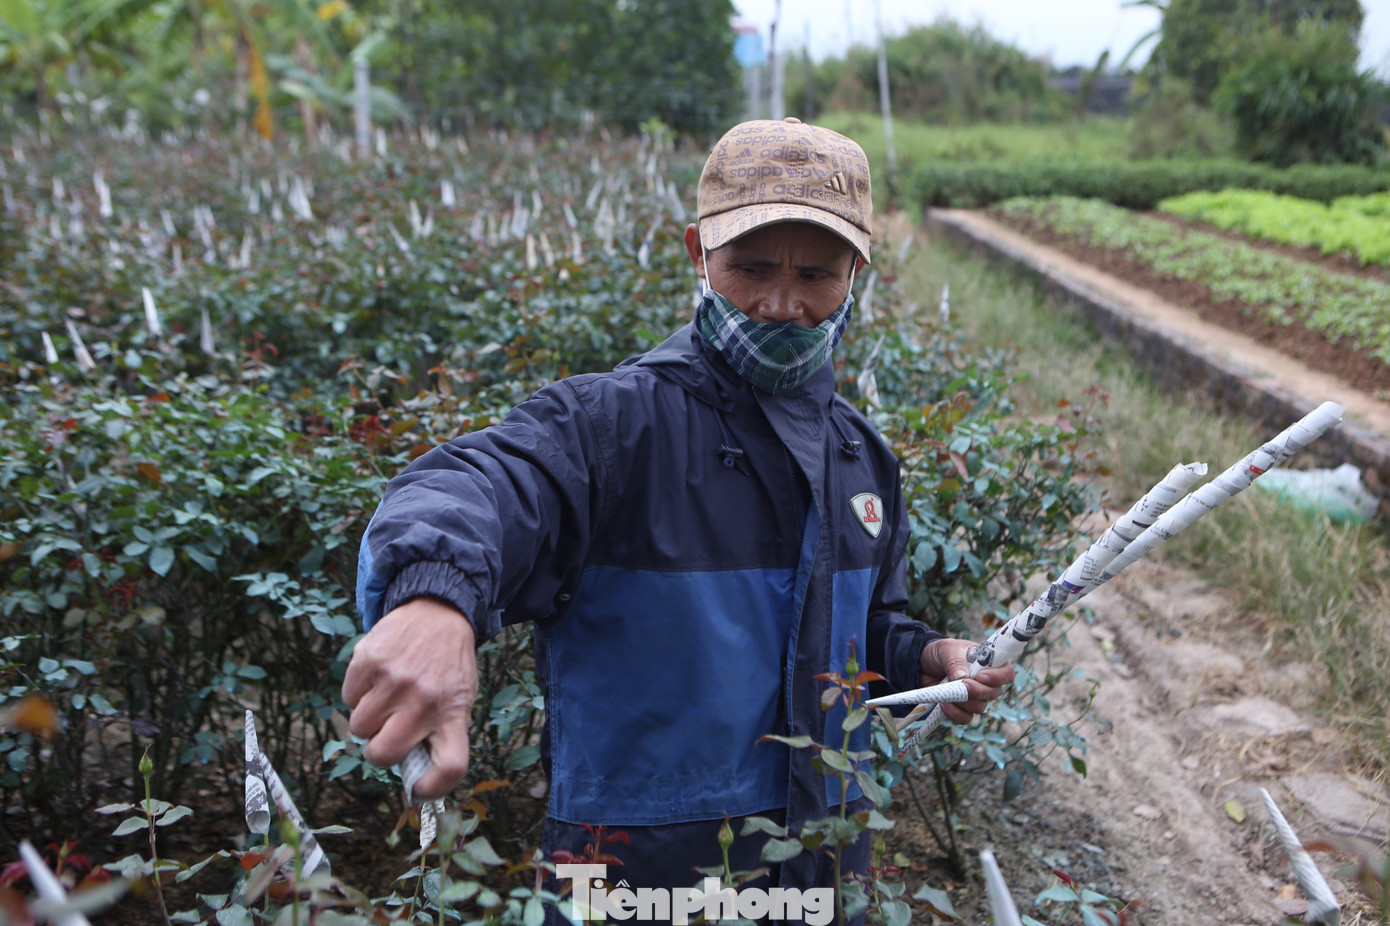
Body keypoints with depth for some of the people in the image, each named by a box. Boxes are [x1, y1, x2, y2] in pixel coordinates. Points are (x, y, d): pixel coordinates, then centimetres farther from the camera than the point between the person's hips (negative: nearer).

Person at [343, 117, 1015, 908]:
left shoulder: (862, 454, 6)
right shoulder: (615, 422, -18)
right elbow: (471, 492, -38)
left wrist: (924, 658, -1)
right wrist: (435, 596, -59)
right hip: (639, 866, -6)